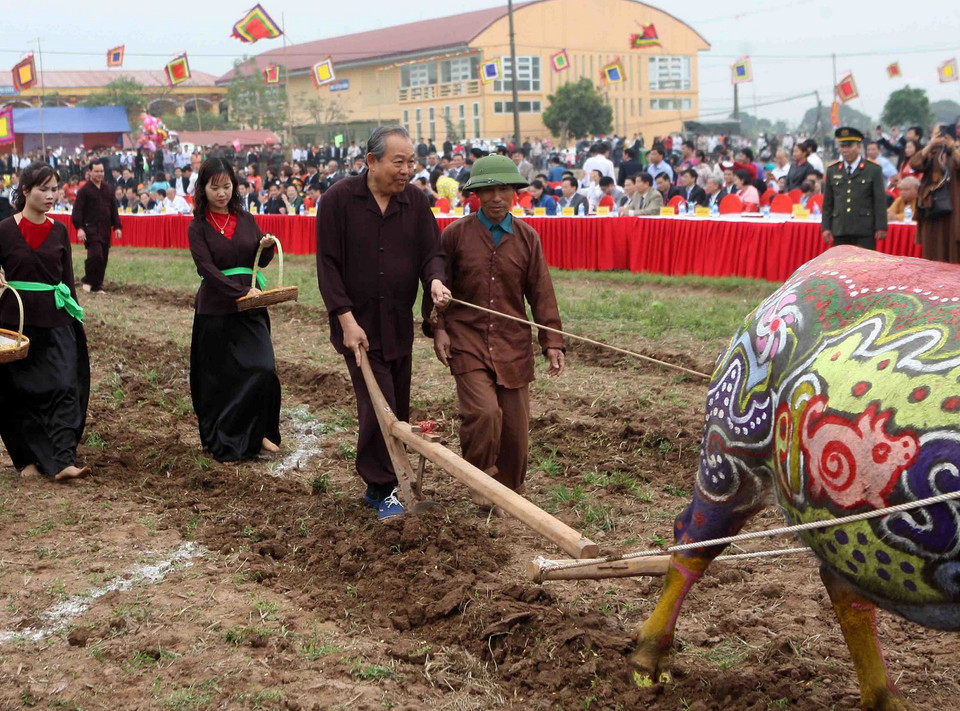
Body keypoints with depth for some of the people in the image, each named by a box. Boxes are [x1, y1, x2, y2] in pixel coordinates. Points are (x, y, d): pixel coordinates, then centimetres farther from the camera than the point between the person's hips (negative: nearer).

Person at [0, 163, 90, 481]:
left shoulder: (59, 231, 6)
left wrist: (75, 317, 12)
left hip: (55, 321, 2)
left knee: (64, 388, -9)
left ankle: (63, 461, -12)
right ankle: (27, 458, 18)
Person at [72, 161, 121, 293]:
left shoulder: (108, 189, 13)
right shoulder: (84, 190, -4)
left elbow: (114, 209, 16)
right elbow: (77, 210, -7)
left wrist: (117, 227, 10)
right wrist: (79, 228, -17)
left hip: (105, 229, 6)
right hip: (91, 228, -6)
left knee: (103, 258, 5)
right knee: (95, 255, -18)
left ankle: (97, 286, 15)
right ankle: (87, 280, 3)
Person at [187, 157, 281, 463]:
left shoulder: (246, 220, 8)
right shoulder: (198, 227, -2)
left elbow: (261, 262, 12)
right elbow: (207, 268, -14)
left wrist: (268, 247, -11)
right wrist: (241, 290, -27)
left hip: (250, 308, 2)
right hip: (215, 311, -2)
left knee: (263, 371, -10)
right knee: (218, 379, 5)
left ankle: (259, 433, 6)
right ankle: (221, 442, 20)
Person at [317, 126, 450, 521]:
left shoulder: (415, 201, 3)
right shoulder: (339, 199, -8)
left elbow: (431, 251, 4)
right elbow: (328, 264, -8)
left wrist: (435, 279, -20)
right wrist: (347, 319, -15)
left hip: (399, 323, 5)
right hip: (358, 324, -5)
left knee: (397, 410, 9)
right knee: (377, 406, -10)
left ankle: (379, 484, 22)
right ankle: (382, 488, 2)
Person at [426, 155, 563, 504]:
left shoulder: (527, 237, 6)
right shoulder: (455, 234, 0)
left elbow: (541, 292, 7)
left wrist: (551, 342, 3)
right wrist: (438, 328, -3)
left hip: (512, 344, 3)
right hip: (467, 340, -2)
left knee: (515, 426, 5)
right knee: (484, 412, -20)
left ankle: (509, 491, 26)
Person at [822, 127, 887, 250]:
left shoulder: (873, 169, 3)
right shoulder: (832, 171, 12)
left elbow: (880, 201, 0)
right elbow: (827, 203, 13)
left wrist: (881, 227, -5)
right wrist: (826, 227, 6)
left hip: (864, 231, -3)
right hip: (840, 230, 3)